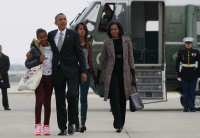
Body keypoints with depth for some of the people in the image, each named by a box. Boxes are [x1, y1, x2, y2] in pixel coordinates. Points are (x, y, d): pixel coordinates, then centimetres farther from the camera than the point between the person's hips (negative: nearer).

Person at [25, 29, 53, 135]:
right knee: (39, 100, -14)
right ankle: (37, 125, -7)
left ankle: (46, 126, 11)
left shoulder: (52, 49, 7)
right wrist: (38, 60, -16)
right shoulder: (34, 49, -2)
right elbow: (27, 64, -1)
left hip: (49, 77, 3)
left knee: (47, 102, 6)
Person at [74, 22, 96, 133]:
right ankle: (76, 124, 4)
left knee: (84, 98, -7)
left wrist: (94, 75, 15)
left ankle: (83, 122, -14)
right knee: (75, 98, 0)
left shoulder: (88, 45, 13)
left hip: (85, 72, 1)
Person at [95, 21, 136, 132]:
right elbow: (102, 60, 8)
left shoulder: (126, 41, 5)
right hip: (111, 73, -1)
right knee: (114, 98, -12)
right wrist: (97, 77, 7)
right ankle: (118, 125, -15)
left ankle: (120, 123, 18)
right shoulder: (107, 43, 3)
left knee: (122, 99, 5)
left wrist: (133, 75, 1)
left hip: (124, 73, 1)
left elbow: (130, 58, 7)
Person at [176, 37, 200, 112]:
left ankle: (192, 107, 8)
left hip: (193, 76, 0)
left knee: (192, 91, 2)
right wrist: (178, 75, 0)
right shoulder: (181, 52, 3)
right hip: (184, 76, 0)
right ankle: (186, 107, 8)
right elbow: (177, 64, 4)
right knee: (185, 92, 3)